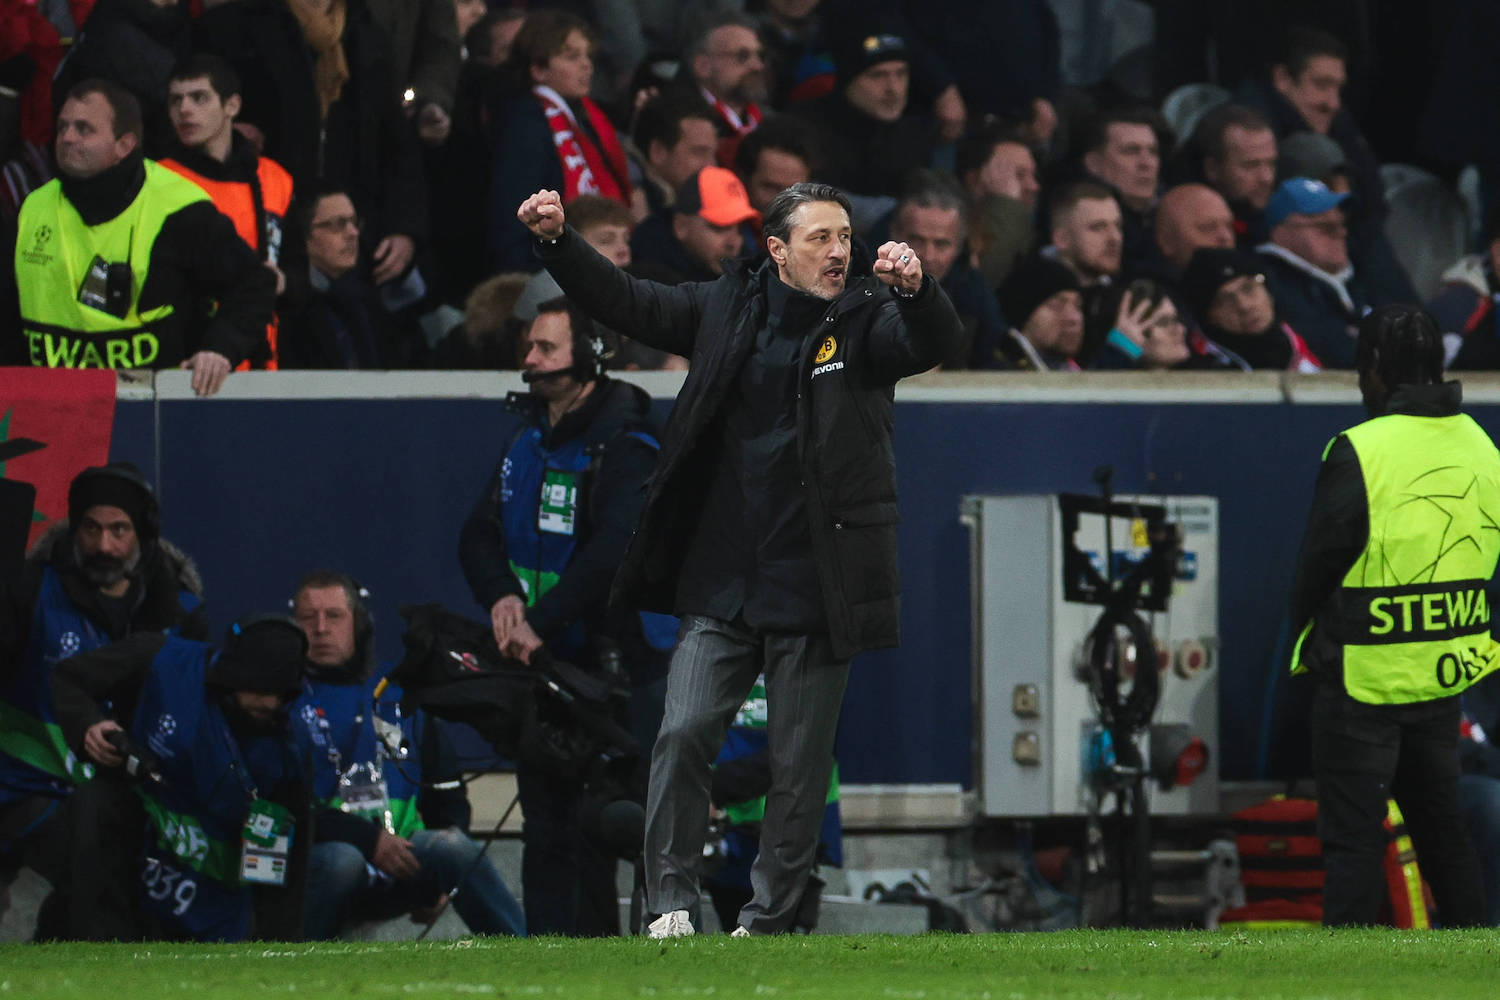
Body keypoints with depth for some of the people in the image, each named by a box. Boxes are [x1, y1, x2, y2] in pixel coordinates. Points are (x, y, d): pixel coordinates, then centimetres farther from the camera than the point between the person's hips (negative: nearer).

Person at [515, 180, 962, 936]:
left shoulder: (865, 319, -1)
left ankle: (767, 921, 12)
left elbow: (935, 343, -18)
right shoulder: (729, 309, 7)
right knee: (684, 733, -8)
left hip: (813, 591, -2)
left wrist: (914, 290, -39)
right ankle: (670, 901, 0)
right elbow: (625, 303, 13)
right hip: (720, 588, 2)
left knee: (799, 764, 2)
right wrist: (557, 240, 0)